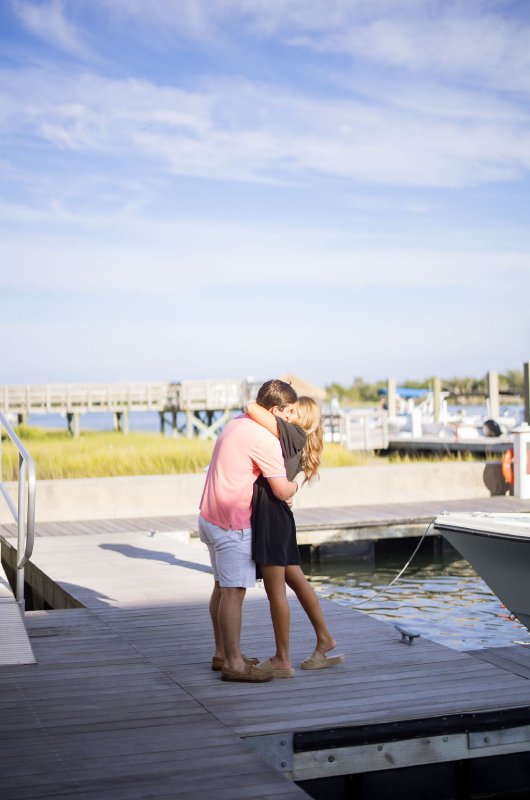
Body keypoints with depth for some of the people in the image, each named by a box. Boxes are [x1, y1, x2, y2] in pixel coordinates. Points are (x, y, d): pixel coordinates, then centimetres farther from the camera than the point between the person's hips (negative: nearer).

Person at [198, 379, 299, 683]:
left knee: (222, 587, 17)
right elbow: (283, 491, -20)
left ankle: (222, 653, 27)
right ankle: (233, 663, -1)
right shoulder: (264, 438, -19)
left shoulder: (238, 423, 11)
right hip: (233, 525, -10)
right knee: (234, 591, -6)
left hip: (211, 518, 10)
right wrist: (294, 484, 4)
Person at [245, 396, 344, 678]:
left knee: (275, 589, -3)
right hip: (274, 515, 9)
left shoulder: (294, 434, -9)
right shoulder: (291, 443, 18)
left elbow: (253, 411, -17)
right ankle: (324, 639, 27)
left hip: (271, 514, -9)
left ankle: (281, 661, 3)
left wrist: (253, 406, 2)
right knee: (296, 580, 17)